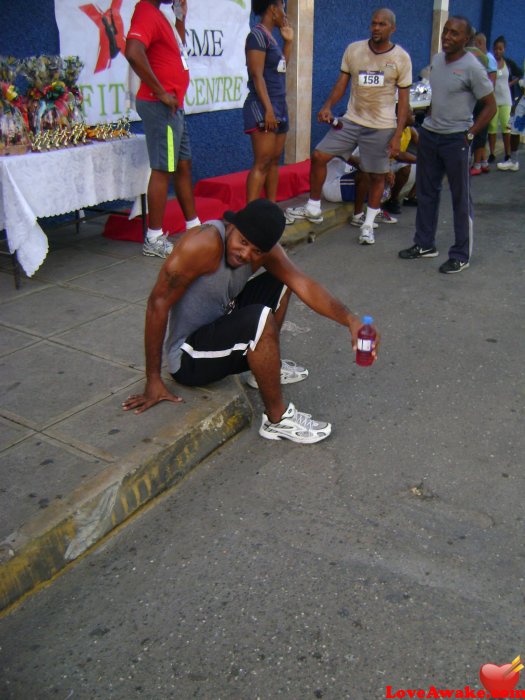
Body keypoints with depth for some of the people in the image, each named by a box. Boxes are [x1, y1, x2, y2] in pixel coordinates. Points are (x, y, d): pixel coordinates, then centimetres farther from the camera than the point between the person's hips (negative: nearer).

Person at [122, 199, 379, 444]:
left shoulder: (264, 248, -6)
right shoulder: (205, 243, -28)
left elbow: (304, 284, -15)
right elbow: (159, 303, -26)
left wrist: (349, 319, -32)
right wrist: (153, 380, -23)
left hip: (219, 328, 8)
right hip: (188, 357, -8)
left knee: (280, 282, 10)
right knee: (260, 319, -32)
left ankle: (266, 368, 24)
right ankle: (277, 419, -14)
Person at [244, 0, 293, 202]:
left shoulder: (271, 37, 18)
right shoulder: (257, 35, -9)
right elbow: (257, 75, -16)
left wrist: (288, 41, 20)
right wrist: (268, 109, -22)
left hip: (279, 106, 9)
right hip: (263, 108, -9)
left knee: (274, 161, 10)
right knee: (262, 164, -15)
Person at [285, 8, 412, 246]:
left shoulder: (401, 58, -3)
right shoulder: (353, 50, 2)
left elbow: (403, 100, -1)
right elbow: (341, 84, 7)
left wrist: (397, 136, -8)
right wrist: (328, 106, -12)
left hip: (381, 127, -2)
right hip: (351, 120, 2)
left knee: (376, 175, 4)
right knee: (318, 156, -5)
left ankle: (368, 224, 22)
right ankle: (313, 208, 13)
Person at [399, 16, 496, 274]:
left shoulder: (472, 67, -14)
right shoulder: (437, 59, 7)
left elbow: (490, 106, -11)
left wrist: (469, 134, -13)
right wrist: (429, 120, 12)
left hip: (455, 139, -7)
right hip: (429, 135, 7)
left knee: (460, 198, 0)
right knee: (426, 192, 14)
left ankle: (461, 256, 8)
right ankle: (425, 244, 28)